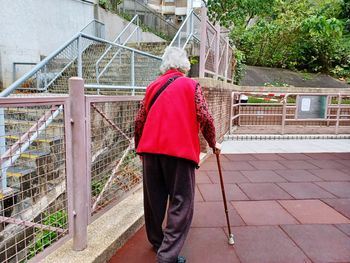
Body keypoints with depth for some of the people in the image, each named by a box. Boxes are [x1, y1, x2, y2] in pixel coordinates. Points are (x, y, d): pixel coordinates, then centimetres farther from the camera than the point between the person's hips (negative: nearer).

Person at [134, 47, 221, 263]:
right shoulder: (191, 85, 3)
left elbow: (140, 120, 16)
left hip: (150, 149, 5)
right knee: (181, 203, 3)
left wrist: (140, 148, 28)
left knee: (154, 199, 17)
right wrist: (213, 143, 9)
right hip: (180, 149, -5)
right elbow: (204, 117, -6)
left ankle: (157, 241, 35)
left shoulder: (153, 86, 16)